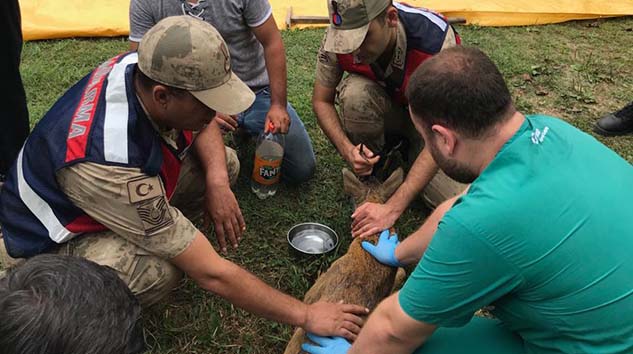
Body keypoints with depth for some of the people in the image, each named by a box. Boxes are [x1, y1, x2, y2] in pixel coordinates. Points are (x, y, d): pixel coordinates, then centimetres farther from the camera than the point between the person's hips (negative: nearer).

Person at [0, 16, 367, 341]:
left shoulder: (143, 69, -22)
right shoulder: (108, 165, -41)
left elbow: (203, 125, 1)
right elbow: (211, 273, -36)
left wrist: (218, 184, -18)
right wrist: (306, 315, -29)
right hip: (57, 239, -6)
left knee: (224, 162, -5)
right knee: (158, 270, -36)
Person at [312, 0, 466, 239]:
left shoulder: (437, 40, -37)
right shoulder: (339, 36, -26)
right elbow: (321, 101, -11)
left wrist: (392, 208, -42)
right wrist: (347, 149, -31)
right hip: (383, 107, 2)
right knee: (355, 93, -34)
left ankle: (409, 148, 9)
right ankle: (368, 177, -7)